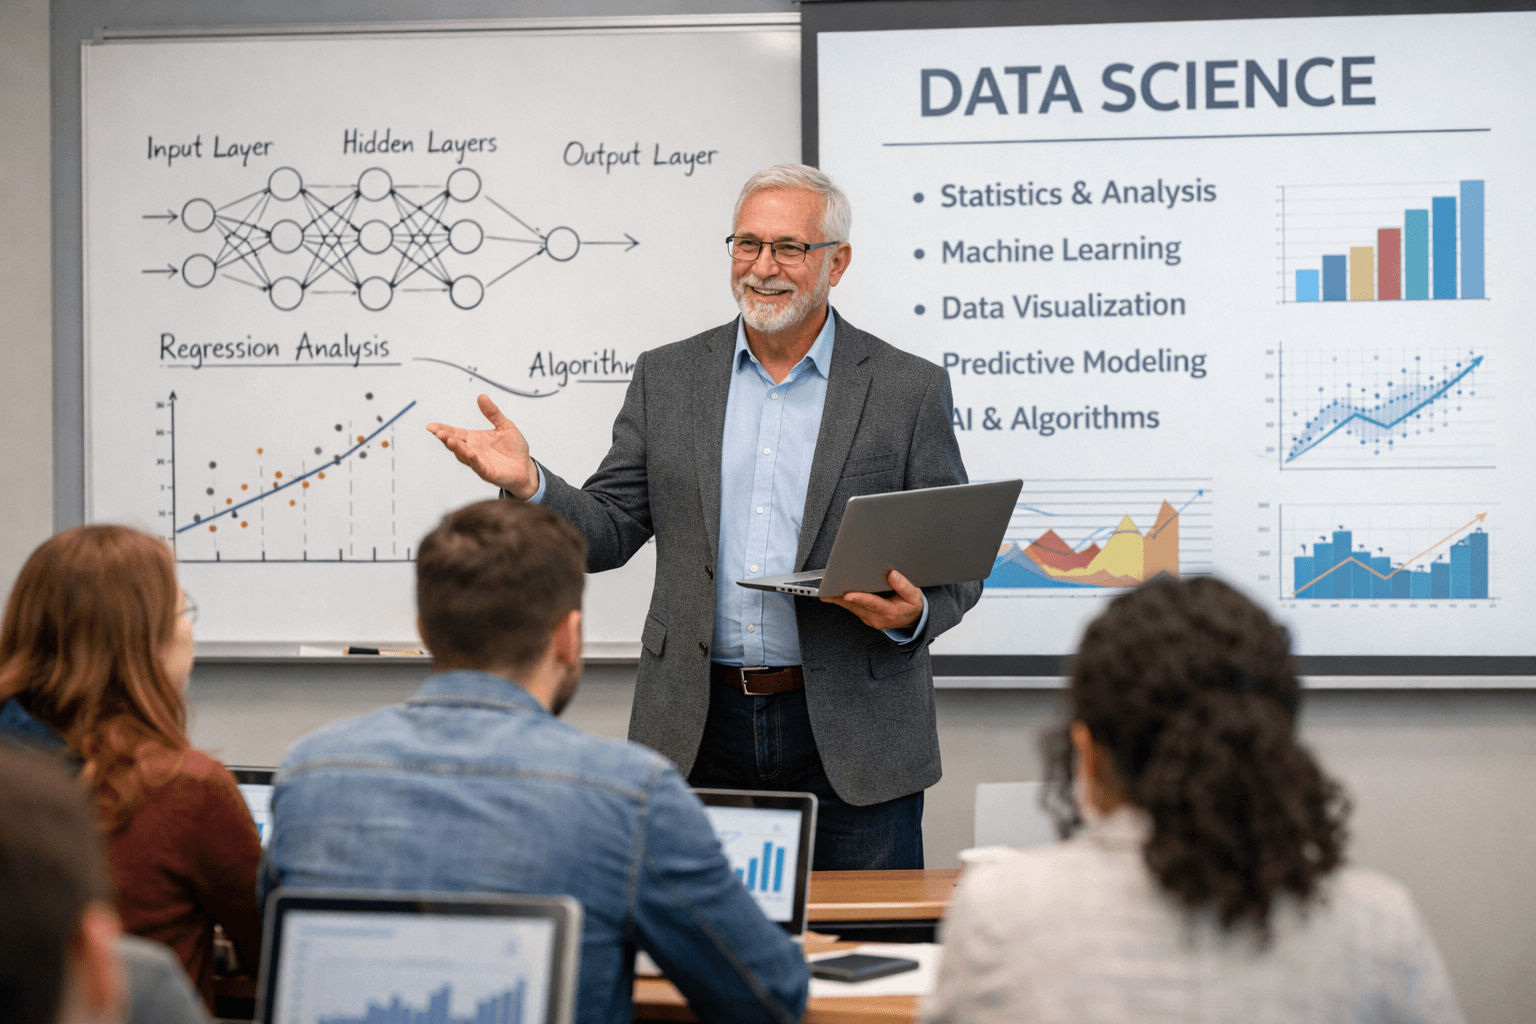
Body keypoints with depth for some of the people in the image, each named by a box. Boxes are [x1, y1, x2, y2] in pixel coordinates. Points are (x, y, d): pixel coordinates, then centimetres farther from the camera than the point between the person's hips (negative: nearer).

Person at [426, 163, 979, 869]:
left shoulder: (910, 389, 2)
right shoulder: (666, 378, 9)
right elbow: (608, 531, 6)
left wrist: (914, 612, -19)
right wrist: (527, 484, -13)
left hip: (852, 740, -2)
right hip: (700, 735, 2)